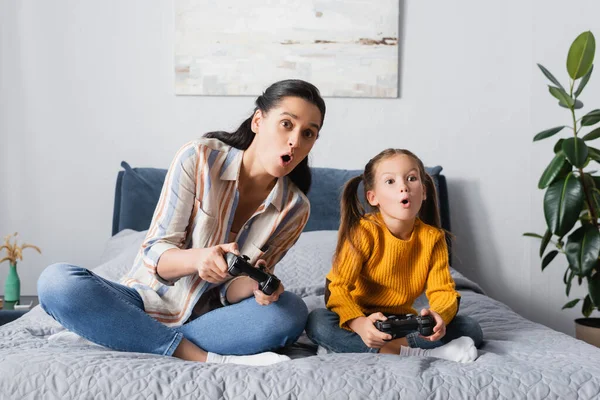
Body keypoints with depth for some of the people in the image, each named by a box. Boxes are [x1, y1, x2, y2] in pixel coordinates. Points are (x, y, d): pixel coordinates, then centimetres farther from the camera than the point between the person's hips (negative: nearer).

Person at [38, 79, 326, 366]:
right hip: (148, 303, -1)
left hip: (208, 316, 2)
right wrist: (198, 258, -36)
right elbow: (155, 254, -14)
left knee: (292, 312, -28)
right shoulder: (199, 158, -13)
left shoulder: (294, 208, -5)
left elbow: (230, 288, -4)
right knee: (56, 281, -27)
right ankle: (203, 358, -27)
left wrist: (255, 284, -28)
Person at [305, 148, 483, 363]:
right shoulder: (363, 232, -16)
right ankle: (416, 353, -35)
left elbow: (443, 290, -9)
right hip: (362, 319, -3)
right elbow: (336, 288, -23)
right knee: (317, 322, -33)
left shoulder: (433, 238, -5)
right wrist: (359, 324, -45)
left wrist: (440, 315, -35)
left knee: (471, 328, -14)